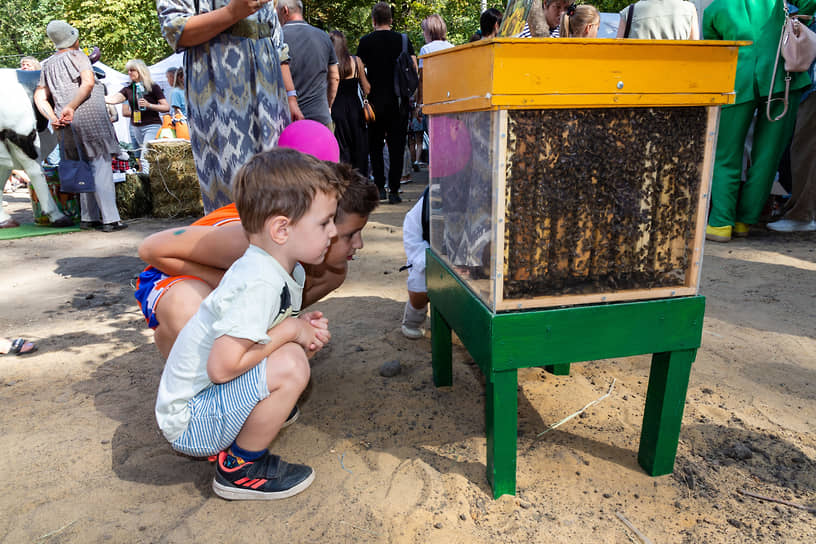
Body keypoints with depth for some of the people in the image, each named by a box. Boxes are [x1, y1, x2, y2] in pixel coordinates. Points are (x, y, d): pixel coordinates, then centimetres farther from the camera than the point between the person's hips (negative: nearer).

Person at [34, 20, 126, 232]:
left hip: (67, 125, 6)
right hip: (90, 117, -6)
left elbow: (39, 97, 15)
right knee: (101, 167, -8)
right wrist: (71, 107, -13)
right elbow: (88, 82, -15)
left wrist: (52, 117, 5)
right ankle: (110, 219, -13)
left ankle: (89, 218, 16)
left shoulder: (48, 65, 20)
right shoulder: (77, 56, 2)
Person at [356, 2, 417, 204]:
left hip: (376, 102, -1)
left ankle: (379, 187, 7)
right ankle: (394, 191, 2)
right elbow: (414, 70, 1)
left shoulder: (366, 42, 0)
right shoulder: (403, 40, 4)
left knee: (375, 145, 12)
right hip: (399, 102, 1)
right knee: (397, 146, 5)